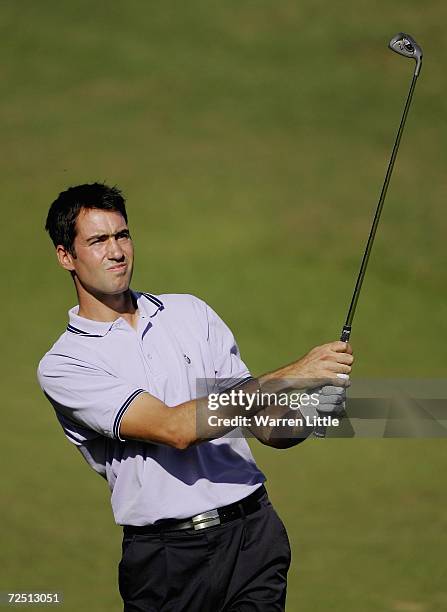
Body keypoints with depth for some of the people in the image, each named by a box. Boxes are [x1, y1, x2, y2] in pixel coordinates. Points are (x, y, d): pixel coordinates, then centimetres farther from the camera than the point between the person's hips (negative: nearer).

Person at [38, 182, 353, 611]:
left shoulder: (191, 312, 14)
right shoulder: (62, 366, -3)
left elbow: (266, 427, 13)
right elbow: (175, 429, -16)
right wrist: (290, 376, -20)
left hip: (253, 532, 2)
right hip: (164, 559, -2)